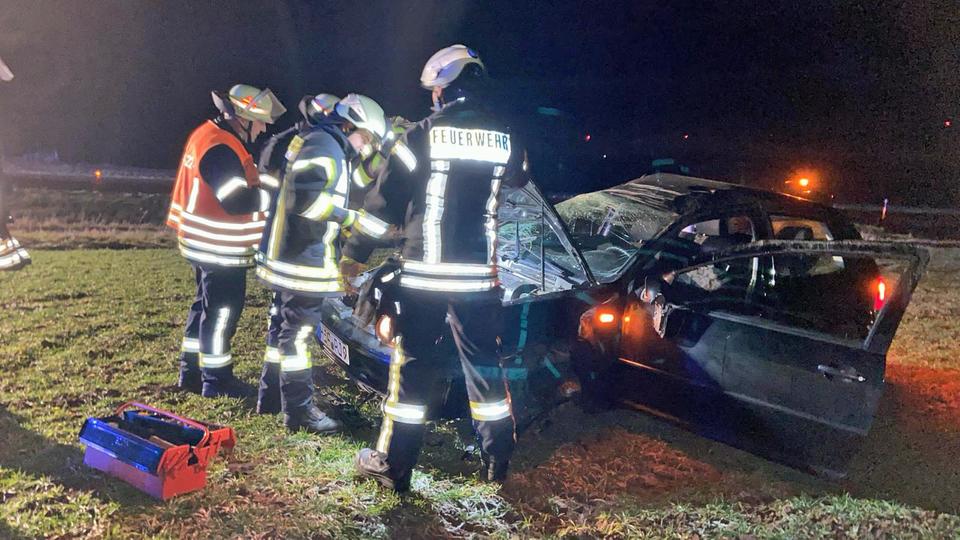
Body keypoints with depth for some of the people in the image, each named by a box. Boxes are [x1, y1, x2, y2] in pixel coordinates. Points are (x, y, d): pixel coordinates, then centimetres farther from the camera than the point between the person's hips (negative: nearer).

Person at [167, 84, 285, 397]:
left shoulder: (211, 134, 10)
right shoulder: (220, 149, -23)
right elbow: (237, 201, -28)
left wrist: (263, 182, 4)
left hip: (206, 243, 11)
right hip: (220, 249, -11)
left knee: (206, 305, 19)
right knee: (222, 312, 1)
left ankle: (191, 371, 30)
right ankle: (216, 380, 13)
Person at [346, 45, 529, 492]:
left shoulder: (422, 136, -7)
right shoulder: (505, 139, 2)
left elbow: (384, 201, -3)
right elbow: (519, 181, 20)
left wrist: (354, 255, 6)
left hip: (423, 275, -3)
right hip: (480, 276, 3)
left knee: (411, 366, 7)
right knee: (485, 366, 15)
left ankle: (392, 465, 16)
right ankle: (497, 462, 24)